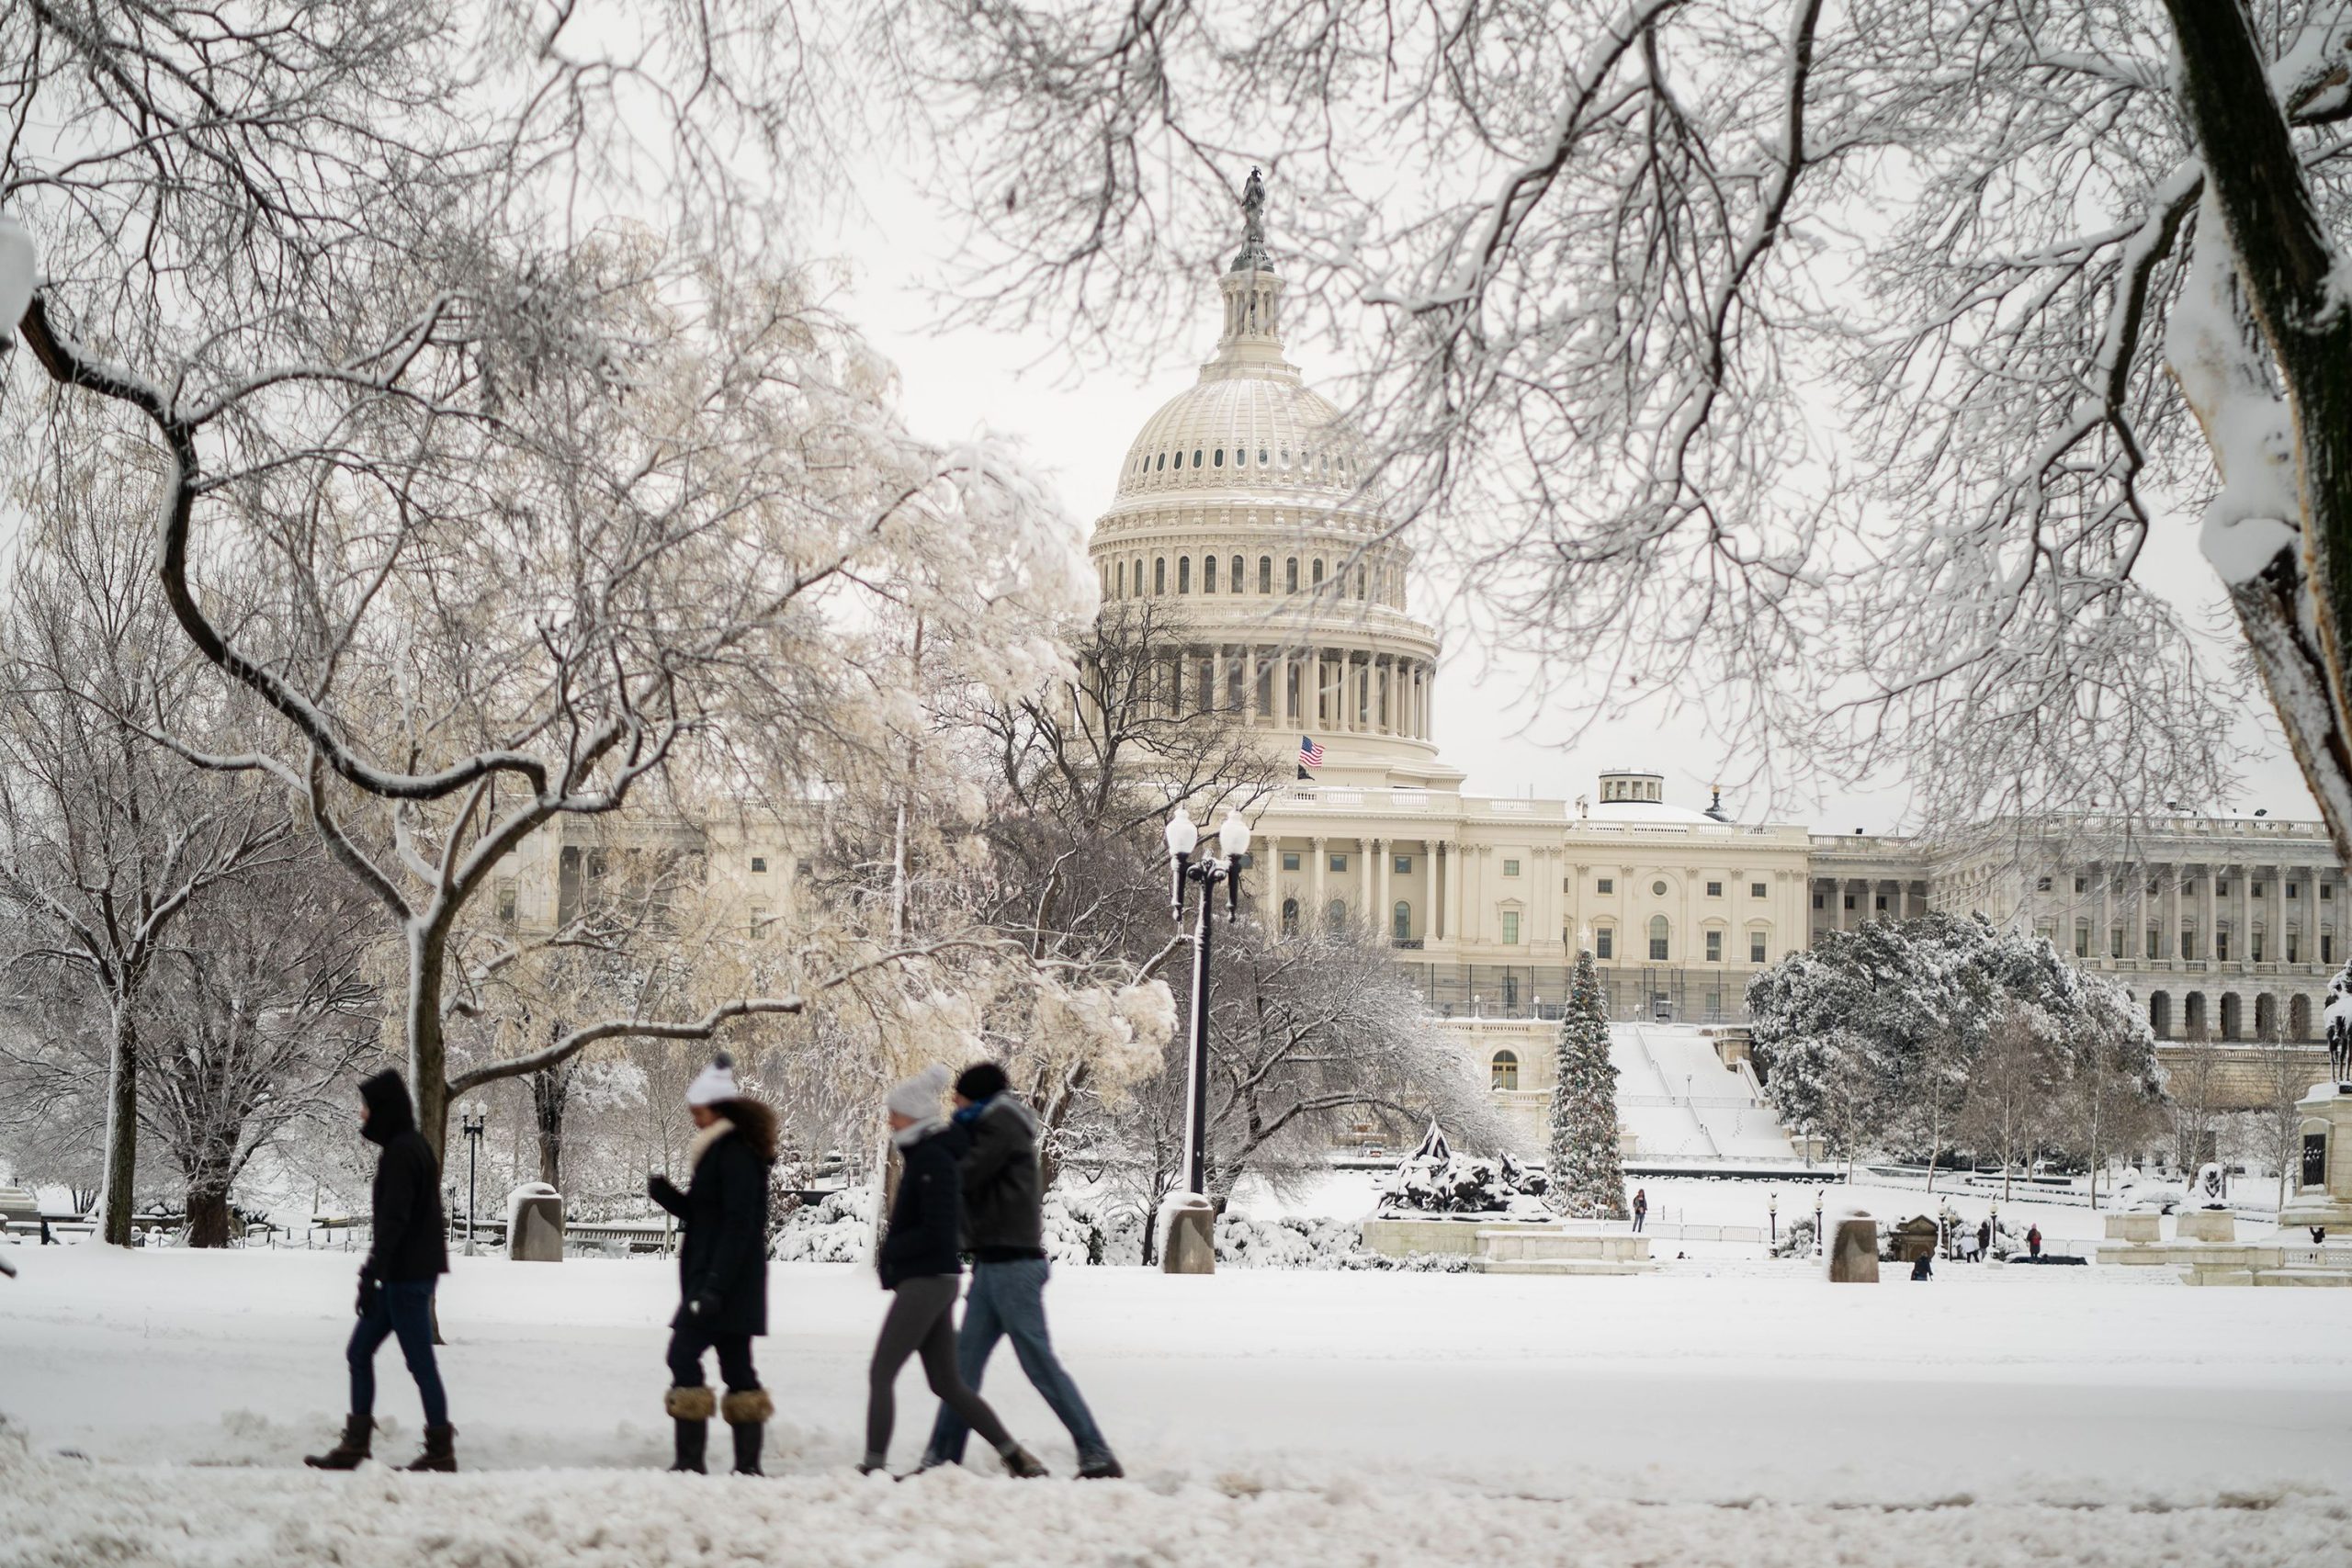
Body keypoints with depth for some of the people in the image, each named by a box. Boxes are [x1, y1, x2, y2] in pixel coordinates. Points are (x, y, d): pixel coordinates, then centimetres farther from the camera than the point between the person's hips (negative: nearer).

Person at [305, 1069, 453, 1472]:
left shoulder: (400, 1153, -16)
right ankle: (354, 1445, 13)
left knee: (420, 1363, -4)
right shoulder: (414, 1146, 14)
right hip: (410, 1272, 10)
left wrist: (371, 1275, -22)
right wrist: (374, 1272, 24)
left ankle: (441, 1451, 2)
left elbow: (392, 1220, -22)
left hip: (407, 1275, -10)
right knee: (359, 1351, 12)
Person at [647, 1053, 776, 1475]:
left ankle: (690, 1458, -15)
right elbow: (701, 1215, 22)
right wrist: (664, 1193, 5)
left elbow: (738, 1224, -21)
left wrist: (714, 1284, -25)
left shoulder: (735, 1153, -14)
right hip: (713, 1278, 11)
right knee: (736, 1364, 9)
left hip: (723, 1279, -11)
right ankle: (748, 1463, 9)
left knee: (684, 1353, -13)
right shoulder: (720, 1151, 17)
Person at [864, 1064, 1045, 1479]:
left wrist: (890, 1250, -11)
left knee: (880, 1375, -8)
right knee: (947, 1383, 11)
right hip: (934, 1279, 10)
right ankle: (1014, 1455, 11)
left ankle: (874, 1466, -11)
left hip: (924, 1281, -10)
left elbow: (937, 1231, -21)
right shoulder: (925, 1155, 14)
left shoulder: (932, 1160, -16)